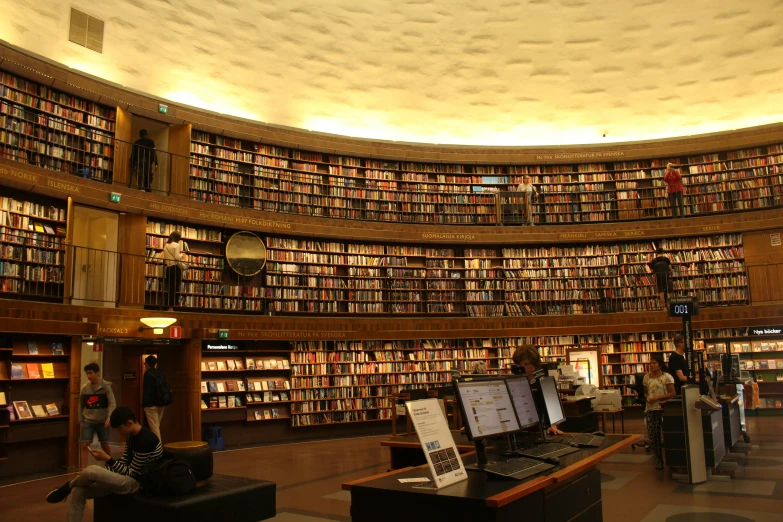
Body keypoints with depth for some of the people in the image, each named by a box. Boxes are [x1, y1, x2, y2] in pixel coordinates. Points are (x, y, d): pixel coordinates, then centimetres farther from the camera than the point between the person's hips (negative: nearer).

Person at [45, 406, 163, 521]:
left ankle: (69, 486, 10)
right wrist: (103, 472, 1)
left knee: (91, 471, -24)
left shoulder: (144, 440, -24)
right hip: (128, 478, 10)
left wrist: (108, 459, -19)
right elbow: (124, 462, 14)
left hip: (137, 483, -10)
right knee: (78, 491, -1)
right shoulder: (132, 436, 7)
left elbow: (131, 474, -20)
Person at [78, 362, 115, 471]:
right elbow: (81, 405, 11)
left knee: (105, 445, 8)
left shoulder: (106, 386, -9)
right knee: (84, 445, -7)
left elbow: (112, 403, -14)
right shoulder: (84, 388, 0)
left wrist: (109, 417, -25)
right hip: (88, 421, 2)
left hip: (102, 421, -2)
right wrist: (81, 420, 8)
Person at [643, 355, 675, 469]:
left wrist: (657, 397, -16)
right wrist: (648, 397, -4)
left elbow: (672, 394, -9)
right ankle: (658, 460, 15)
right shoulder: (647, 377, 10)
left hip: (664, 408, -5)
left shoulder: (666, 377, -5)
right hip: (650, 409, 5)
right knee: (653, 436, 4)